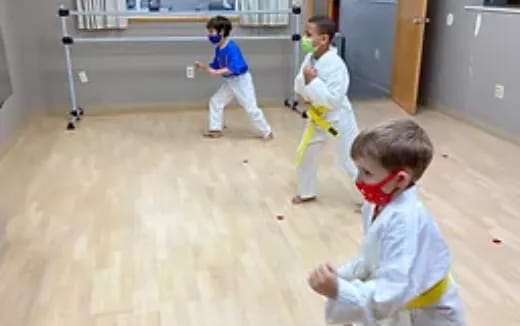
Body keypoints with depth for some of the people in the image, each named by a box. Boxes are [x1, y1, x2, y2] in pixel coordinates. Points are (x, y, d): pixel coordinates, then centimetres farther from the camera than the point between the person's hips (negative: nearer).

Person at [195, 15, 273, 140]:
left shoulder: (232, 47, -26)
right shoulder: (218, 48, 0)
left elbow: (234, 67, -34)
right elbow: (216, 66, 9)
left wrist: (217, 72, -38)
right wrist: (203, 67, -6)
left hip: (242, 80, -9)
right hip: (229, 81, 9)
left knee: (251, 108, -4)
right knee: (215, 101, 9)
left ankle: (267, 132, 10)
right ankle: (216, 129, 19)